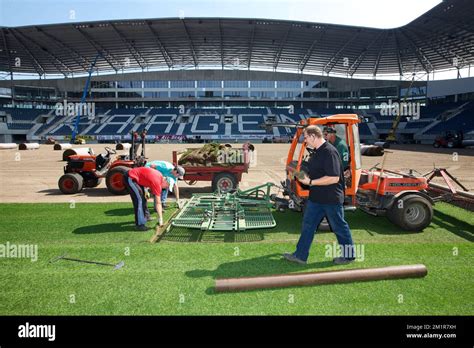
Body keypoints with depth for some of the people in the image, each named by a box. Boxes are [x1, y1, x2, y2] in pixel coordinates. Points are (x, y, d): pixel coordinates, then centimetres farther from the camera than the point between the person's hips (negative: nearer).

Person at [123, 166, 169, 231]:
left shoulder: (160, 176, 2)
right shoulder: (157, 183, -22)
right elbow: (158, 203, -19)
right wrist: (160, 219, -14)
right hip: (129, 178, -10)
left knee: (143, 197, 17)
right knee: (138, 200, -17)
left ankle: (145, 217, 32)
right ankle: (140, 224, -15)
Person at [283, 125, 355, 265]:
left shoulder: (329, 152, -21)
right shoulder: (316, 152, 9)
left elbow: (334, 178, -27)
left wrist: (310, 182, -24)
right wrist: (305, 177, 4)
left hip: (331, 198, -9)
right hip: (316, 197, 9)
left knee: (339, 227, 8)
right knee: (308, 225, 10)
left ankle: (349, 255, 26)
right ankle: (300, 255, 18)